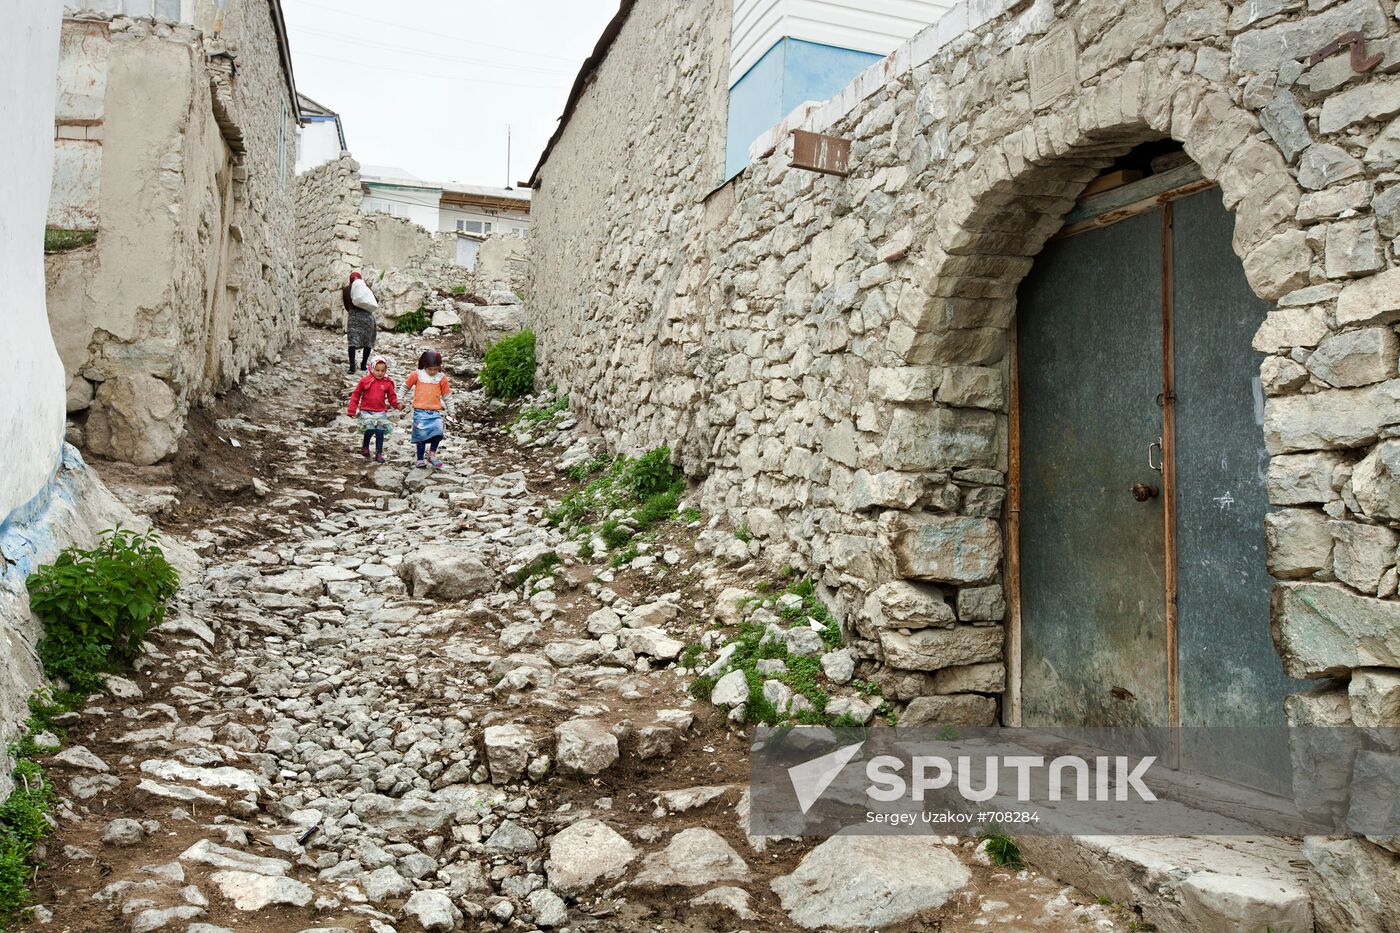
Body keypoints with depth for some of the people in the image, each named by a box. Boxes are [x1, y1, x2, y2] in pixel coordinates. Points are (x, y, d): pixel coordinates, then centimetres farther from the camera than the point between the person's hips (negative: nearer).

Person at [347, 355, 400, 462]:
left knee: (380, 432, -3)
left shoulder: (387, 383, 1)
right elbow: (356, 394, 4)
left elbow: (392, 397, 8)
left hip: (380, 412, 2)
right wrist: (351, 410, 3)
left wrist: (397, 404, -14)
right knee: (370, 429, -15)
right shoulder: (365, 380, -3)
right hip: (366, 411, -2)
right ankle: (365, 447, 13)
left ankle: (379, 453, 9)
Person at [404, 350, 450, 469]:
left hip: (435, 412, 1)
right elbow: (406, 387, 16)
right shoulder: (417, 375, 2)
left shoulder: (442, 378, 5)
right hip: (420, 411, -1)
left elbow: (446, 396, 14)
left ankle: (432, 454, 1)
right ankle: (420, 459, 9)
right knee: (421, 435, -4)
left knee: (438, 431, -19)